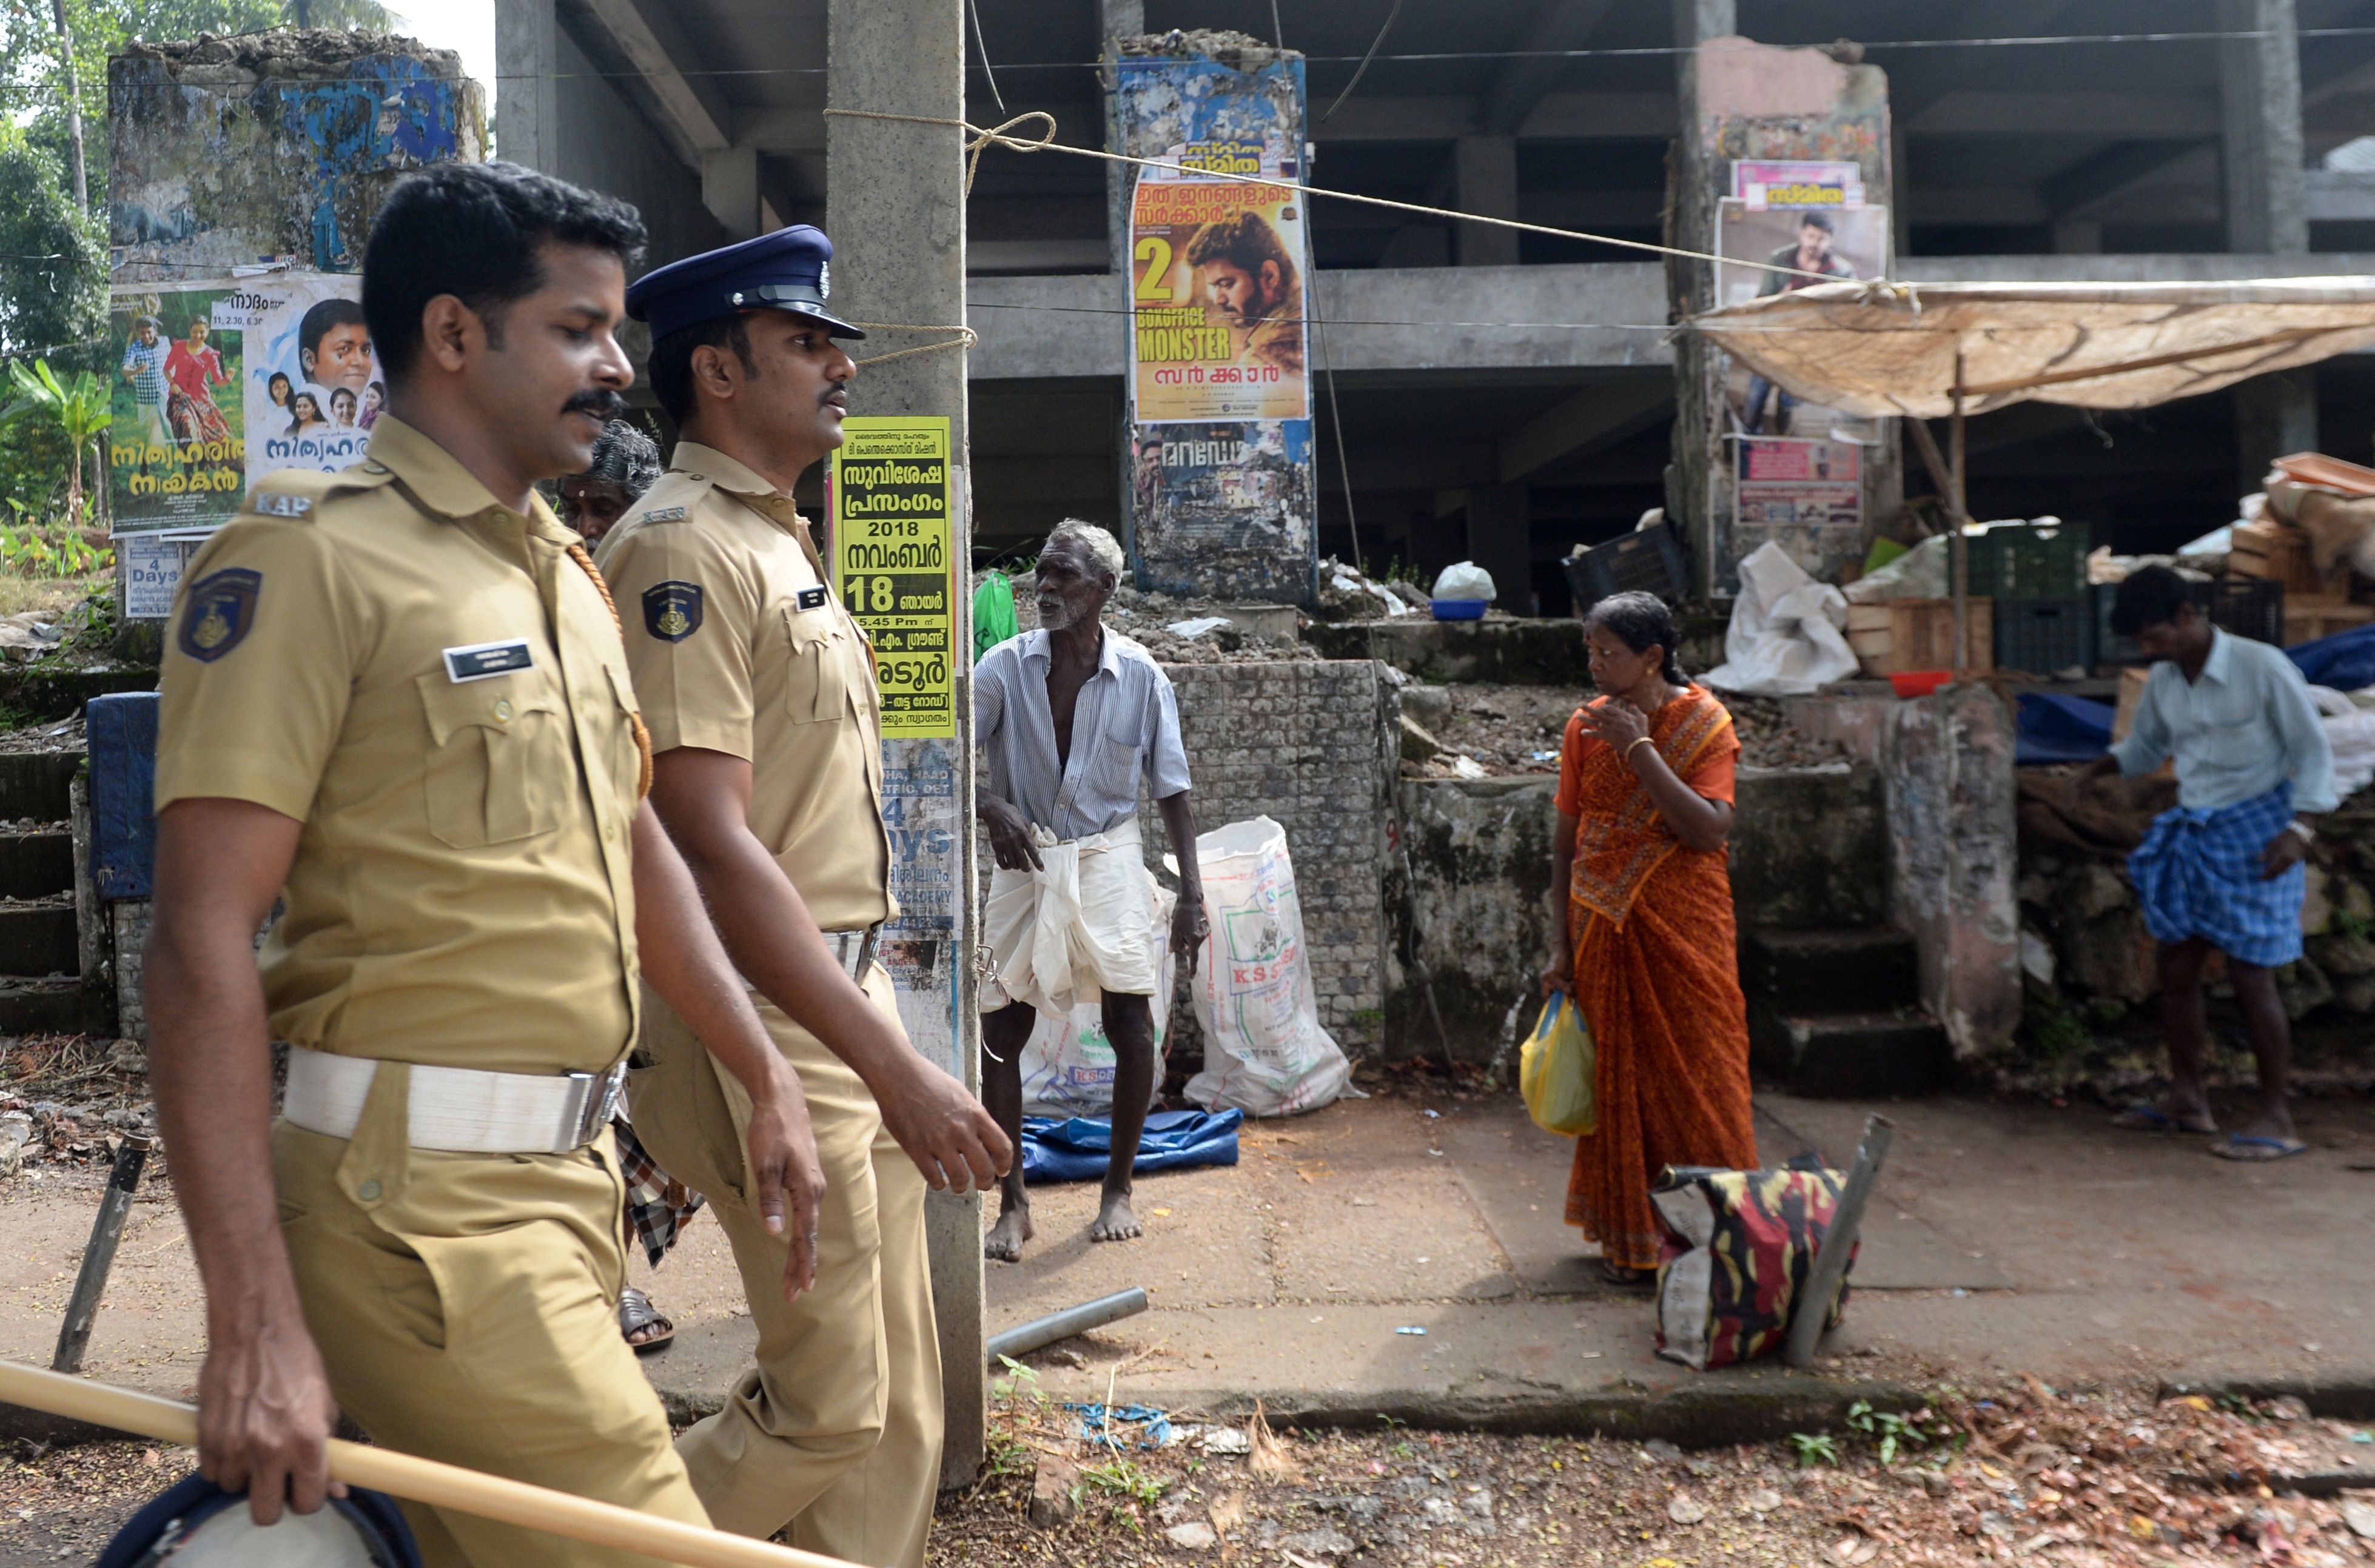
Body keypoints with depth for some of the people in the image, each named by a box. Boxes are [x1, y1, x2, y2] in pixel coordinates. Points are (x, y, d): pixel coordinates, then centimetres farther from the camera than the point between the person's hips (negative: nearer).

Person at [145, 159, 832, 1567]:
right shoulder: (314, 557, -11)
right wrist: (255, 1322, -18)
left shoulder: (570, 575, 15)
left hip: (573, 1171, 8)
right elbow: (204, 940, -15)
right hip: (420, 1196, -8)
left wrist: (766, 1079, 19)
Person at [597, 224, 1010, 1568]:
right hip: (764, 1014, -9)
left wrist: (890, 1041, 18)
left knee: (902, 1394, 14)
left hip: (850, 1000, 9)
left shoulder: (785, 545, 17)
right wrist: (895, 1067, -24)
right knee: (829, 1403, -1)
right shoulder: (684, 548, -13)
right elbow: (714, 847, -21)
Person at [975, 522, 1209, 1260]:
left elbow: (1171, 789, -1)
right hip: (1026, 861, 1)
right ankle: (1013, 1205, 13)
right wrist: (992, 806, -25)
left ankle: (1118, 1189, 20)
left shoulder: (1141, 675, -6)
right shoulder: (1005, 666, -7)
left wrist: (1192, 892, -6)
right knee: (999, 1032, -3)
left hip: (1107, 858, 0)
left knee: (1132, 1029, -2)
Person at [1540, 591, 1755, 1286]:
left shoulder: (1704, 722, -5)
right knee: (1617, 1073, 6)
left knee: (1696, 1070, 2)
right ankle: (1627, 1235, 19)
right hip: (1606, 929, 2)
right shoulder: (1586, 727, 3)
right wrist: (1561, 942, 2)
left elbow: (1710, 832, -18)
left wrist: (1640, 748, -19)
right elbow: (1567, 840, 6)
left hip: (1685, 928, -2)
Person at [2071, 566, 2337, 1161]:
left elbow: (2314, 751, -9)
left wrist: (2299, 828, -19)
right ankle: (2187, 1096, 21)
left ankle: (2275, 1116, 6)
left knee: (2250, 975, -6)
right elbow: (2146, 746, 19)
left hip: (2254, 835, -6)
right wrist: (2098, 767, -1)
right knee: (2176, 965, 8)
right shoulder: (2163, 680, 5)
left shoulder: (2262, 667, -13)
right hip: (2191, 832, 7)